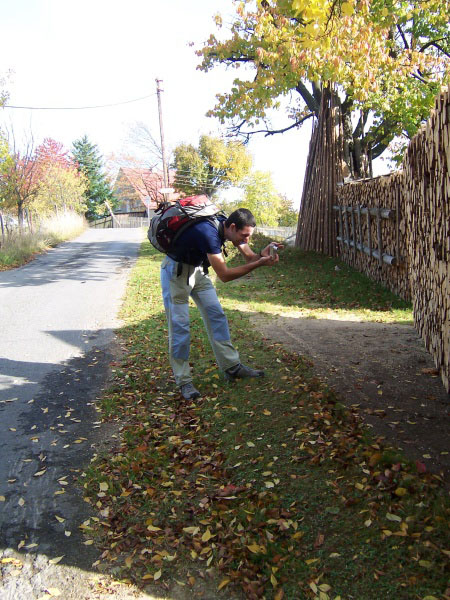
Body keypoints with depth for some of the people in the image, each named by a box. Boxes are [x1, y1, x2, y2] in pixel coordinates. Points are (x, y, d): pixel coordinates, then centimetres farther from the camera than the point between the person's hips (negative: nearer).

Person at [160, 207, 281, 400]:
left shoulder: (230, 227, -9)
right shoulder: (208, 232, -35)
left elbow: (250, 256, -3)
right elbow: (224, 275, -34)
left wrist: (262, 254, -25)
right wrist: (259, 263, -36)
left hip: (197, 269, 8)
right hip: (176, 271, -8)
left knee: (216, 315, 5)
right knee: (179, 324, -8)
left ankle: (232, 367, 13)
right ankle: (183, 381, 0)